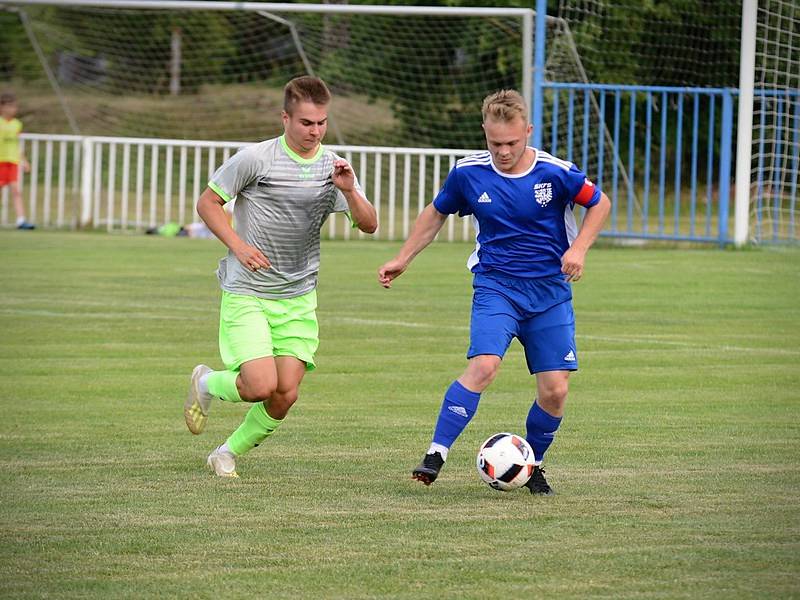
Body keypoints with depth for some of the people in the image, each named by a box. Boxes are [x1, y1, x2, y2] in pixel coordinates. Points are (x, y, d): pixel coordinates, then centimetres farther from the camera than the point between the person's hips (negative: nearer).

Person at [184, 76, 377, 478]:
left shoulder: (334, 168, 3)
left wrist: (349, 191, -21)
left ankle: (228, 453, 20)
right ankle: (207, 383, 15)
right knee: (261, 386, -18)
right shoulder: (255, 159, -9)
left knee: (285, 394, -4)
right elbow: (207, 203, -1)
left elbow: (369, 225, -1)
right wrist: (238, 245, -15)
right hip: (246, 294, -4)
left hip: (298, 298, 4)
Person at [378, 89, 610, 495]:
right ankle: (435, 456, -24)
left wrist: (578, 249, -9)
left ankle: (531, 465, 21)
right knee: (484, 366, -25)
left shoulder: (555, 172, -10)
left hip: (550, 292, 1)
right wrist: (402, 259, 13)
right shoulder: (468, 173, -5)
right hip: (495, 286, -1)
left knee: (555, 390, -4)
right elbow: (436, 213, 13)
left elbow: (599, 203, 5)